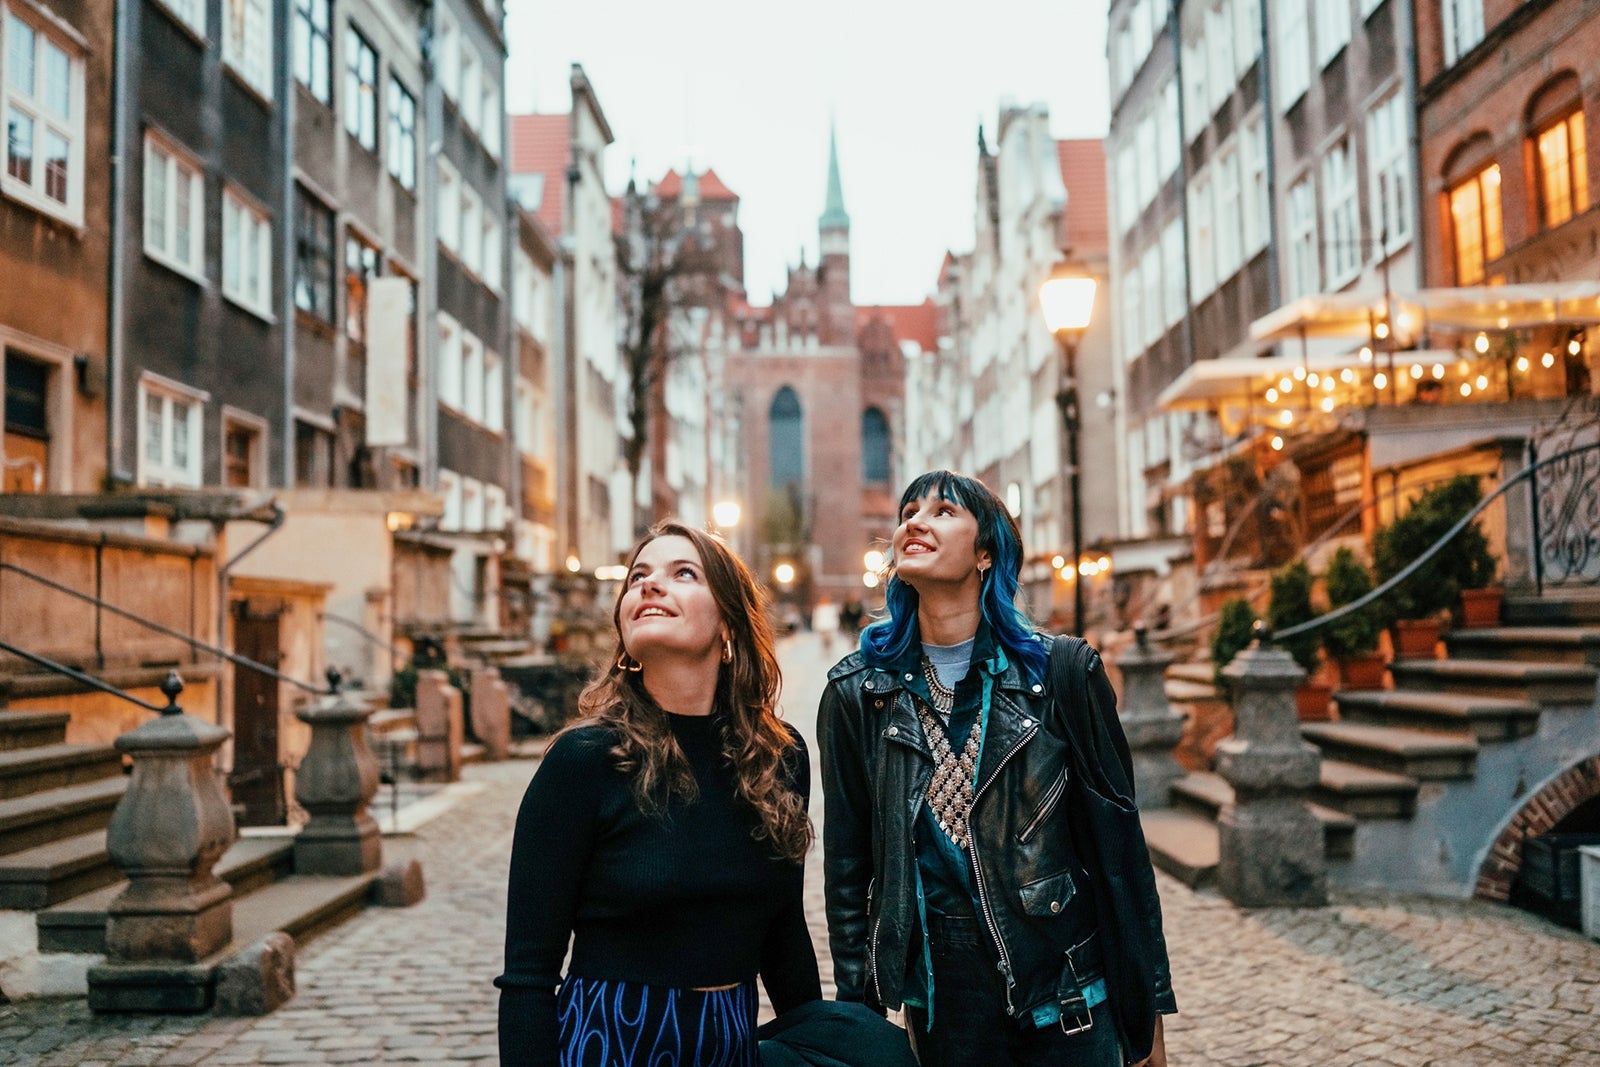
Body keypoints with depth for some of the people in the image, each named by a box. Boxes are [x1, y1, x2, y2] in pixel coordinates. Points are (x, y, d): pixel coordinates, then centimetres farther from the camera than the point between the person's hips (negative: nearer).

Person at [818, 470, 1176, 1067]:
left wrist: (1146, 1018, -2)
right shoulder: (856, 692, -2)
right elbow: (848, 869, 3)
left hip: (1068, 997, -1)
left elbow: (1118, 844, -3)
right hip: (940, 1001, 1)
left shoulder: (1061, 671, -6)